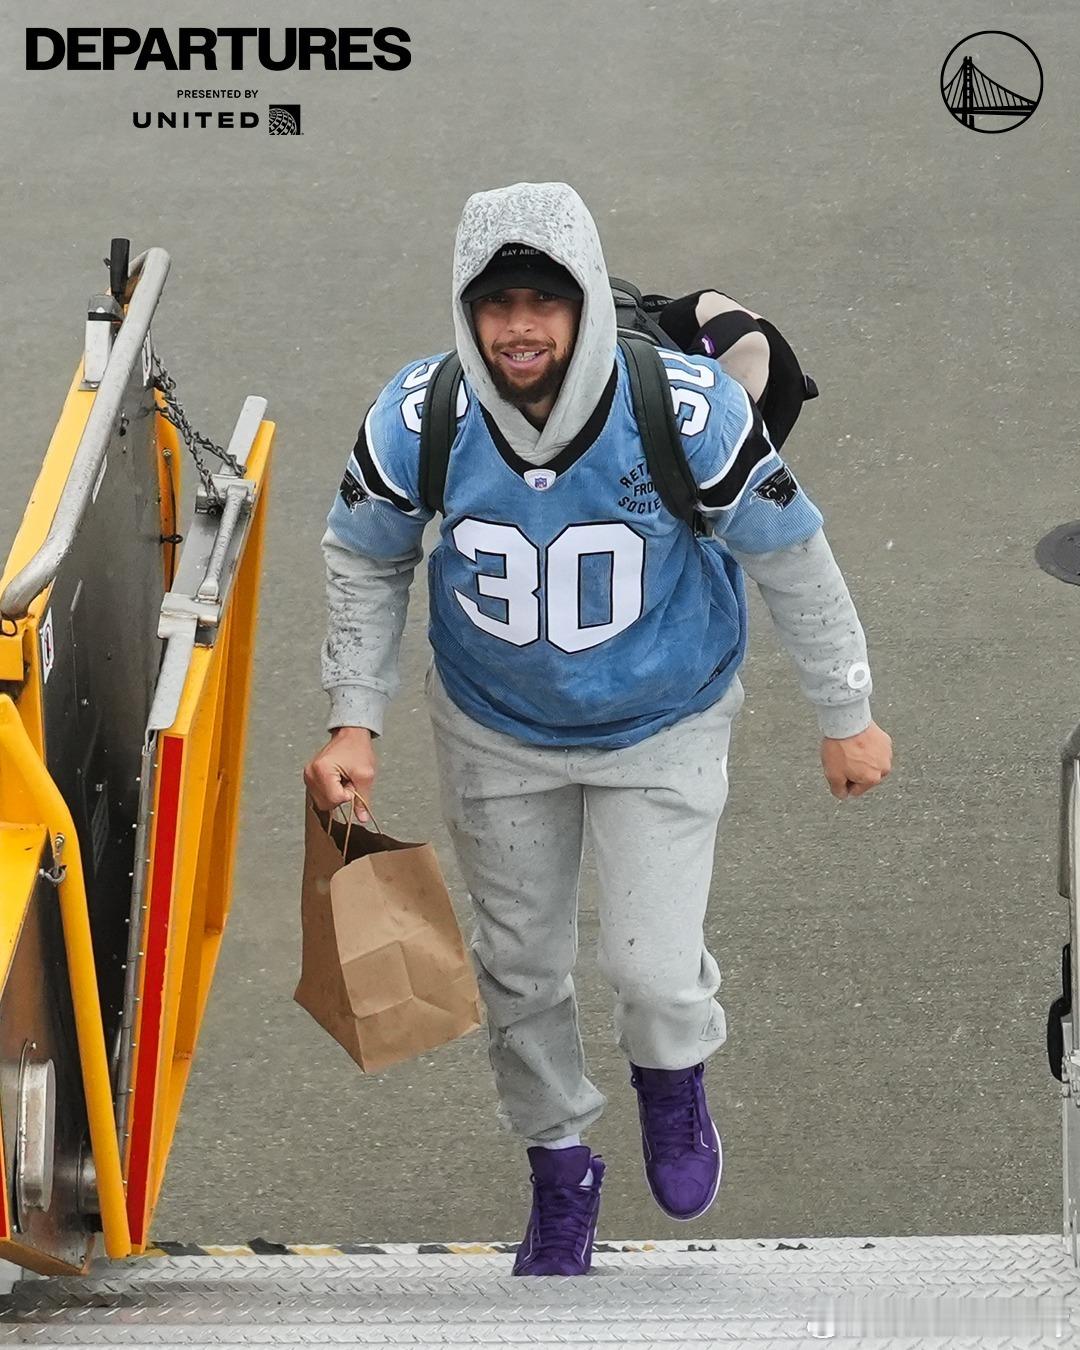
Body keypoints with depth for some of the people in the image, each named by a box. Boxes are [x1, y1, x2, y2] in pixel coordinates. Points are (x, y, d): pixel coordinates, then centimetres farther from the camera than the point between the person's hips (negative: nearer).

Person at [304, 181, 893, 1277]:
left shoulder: (691, 414, -29)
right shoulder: (417, 423, -24)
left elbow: (791, 559, -12)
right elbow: (365, 562, -2)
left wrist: (847, 718, -2)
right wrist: (354, 722, -7)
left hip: (663, 727, -2)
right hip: (495, 733, 2)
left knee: (652, 970, -11)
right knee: (520, 966, 15)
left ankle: (674, 1074, 28)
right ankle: (559, 1169, 42)